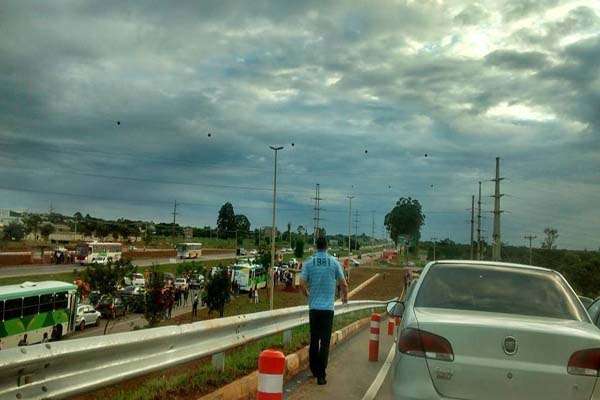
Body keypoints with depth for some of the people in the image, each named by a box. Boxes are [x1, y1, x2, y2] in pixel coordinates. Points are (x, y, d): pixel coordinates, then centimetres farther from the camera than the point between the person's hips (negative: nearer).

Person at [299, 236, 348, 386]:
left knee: (314, 340, 13)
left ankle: (314, 370, 24)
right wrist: (345, 296, 21)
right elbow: (343, 284, 0)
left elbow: (302, 283, -4)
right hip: (328, 307, -2)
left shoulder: (309, 262, 0)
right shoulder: (334, 262, -2)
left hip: (313, 307, 2)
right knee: (325, 341, 0)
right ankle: (321, 375, -3)